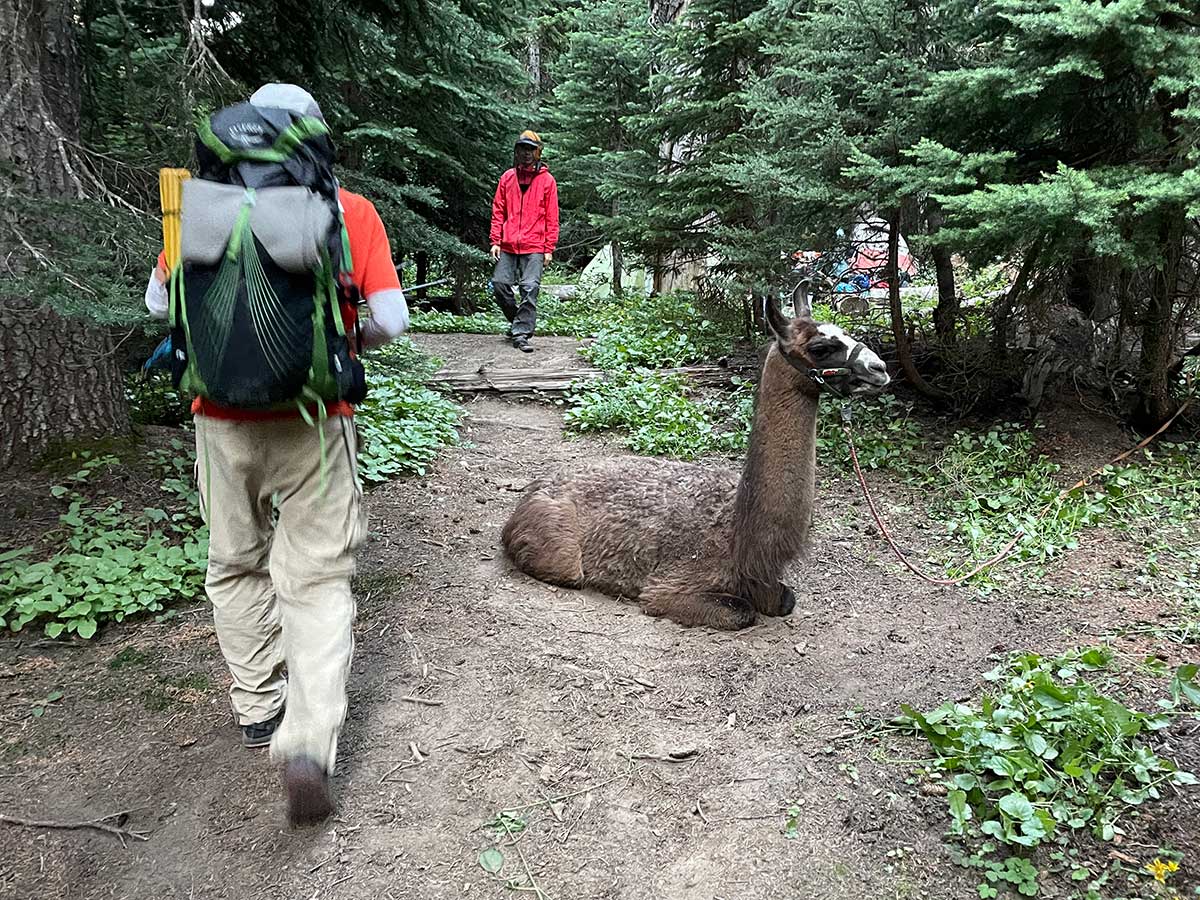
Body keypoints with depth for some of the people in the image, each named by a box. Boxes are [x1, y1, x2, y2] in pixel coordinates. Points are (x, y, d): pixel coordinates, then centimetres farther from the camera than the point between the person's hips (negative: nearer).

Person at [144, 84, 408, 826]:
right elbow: (391, 320, -5)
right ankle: (309, 743, -8)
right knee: (317, 579, 5)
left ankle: (259, 708, 33)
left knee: (237, 567, 20)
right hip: (312, 419, -2)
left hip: (224, 419, 2)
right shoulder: (352, 211, -3)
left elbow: (161, 300, 9)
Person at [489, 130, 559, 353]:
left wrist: (549, 249, -3)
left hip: (534, 247, -3)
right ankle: (517, 320, 24)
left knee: (529, 289, -8)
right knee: (500, 283, 1)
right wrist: (495, 240, 2)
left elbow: (552, 217, 3)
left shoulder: (546, 180, 5)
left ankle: (521, 334, -3)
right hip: (508, 246, 3)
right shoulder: (507, 177, 11)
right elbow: (498, 211, 11)